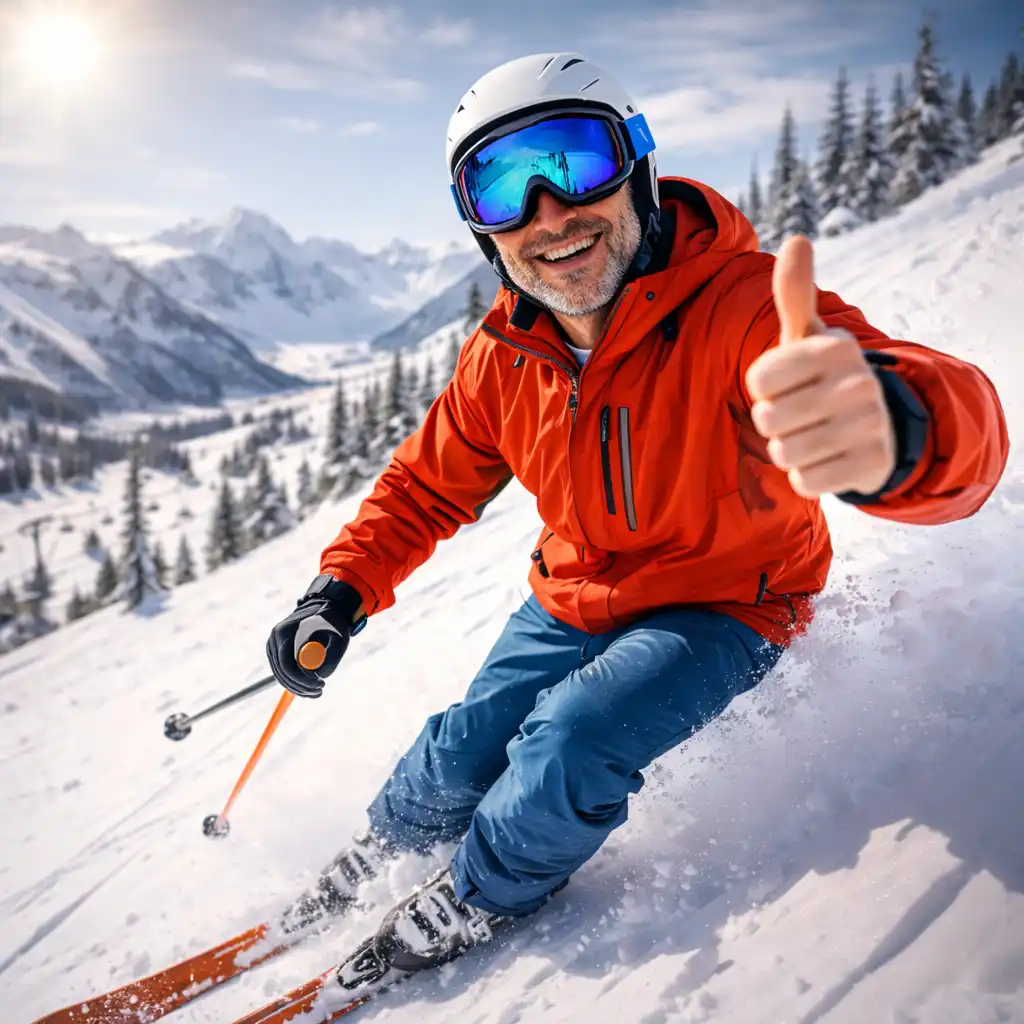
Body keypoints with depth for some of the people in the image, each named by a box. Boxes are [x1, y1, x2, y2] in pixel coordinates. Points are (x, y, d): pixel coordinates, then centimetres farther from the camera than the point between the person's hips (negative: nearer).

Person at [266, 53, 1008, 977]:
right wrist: (343, 591, -11)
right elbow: (430, 482, 4)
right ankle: (390, 844, 39)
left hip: (723, 605, -4)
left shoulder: (742, 305, -31)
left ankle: (485, 897, 10)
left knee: (572, 742, -23)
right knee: (465, 749, 3)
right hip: (574, 601, 5)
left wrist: (893, 431, -73)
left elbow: (957, 428, -47)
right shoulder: (504, 356, -12)